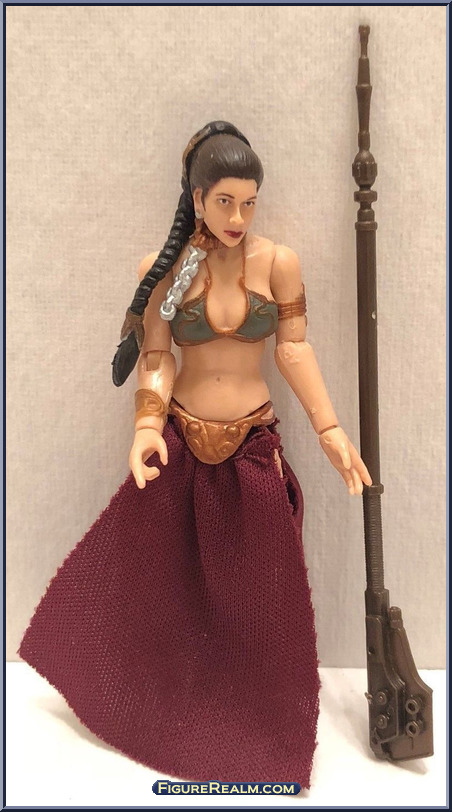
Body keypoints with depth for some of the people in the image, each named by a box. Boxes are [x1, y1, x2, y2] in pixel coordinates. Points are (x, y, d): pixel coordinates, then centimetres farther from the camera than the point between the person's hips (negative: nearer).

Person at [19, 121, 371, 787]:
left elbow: (294, 350, -3)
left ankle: (255, 720, 37)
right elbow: (156, 359, -7)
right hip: (179, 444, 0)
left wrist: (330, 430, -7)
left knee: (259, 595, 11)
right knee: (149, 579, 11)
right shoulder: (163, 269, -5)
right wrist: (147, 425, -23)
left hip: (253, 445, 0)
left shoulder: (278, 262, -5)